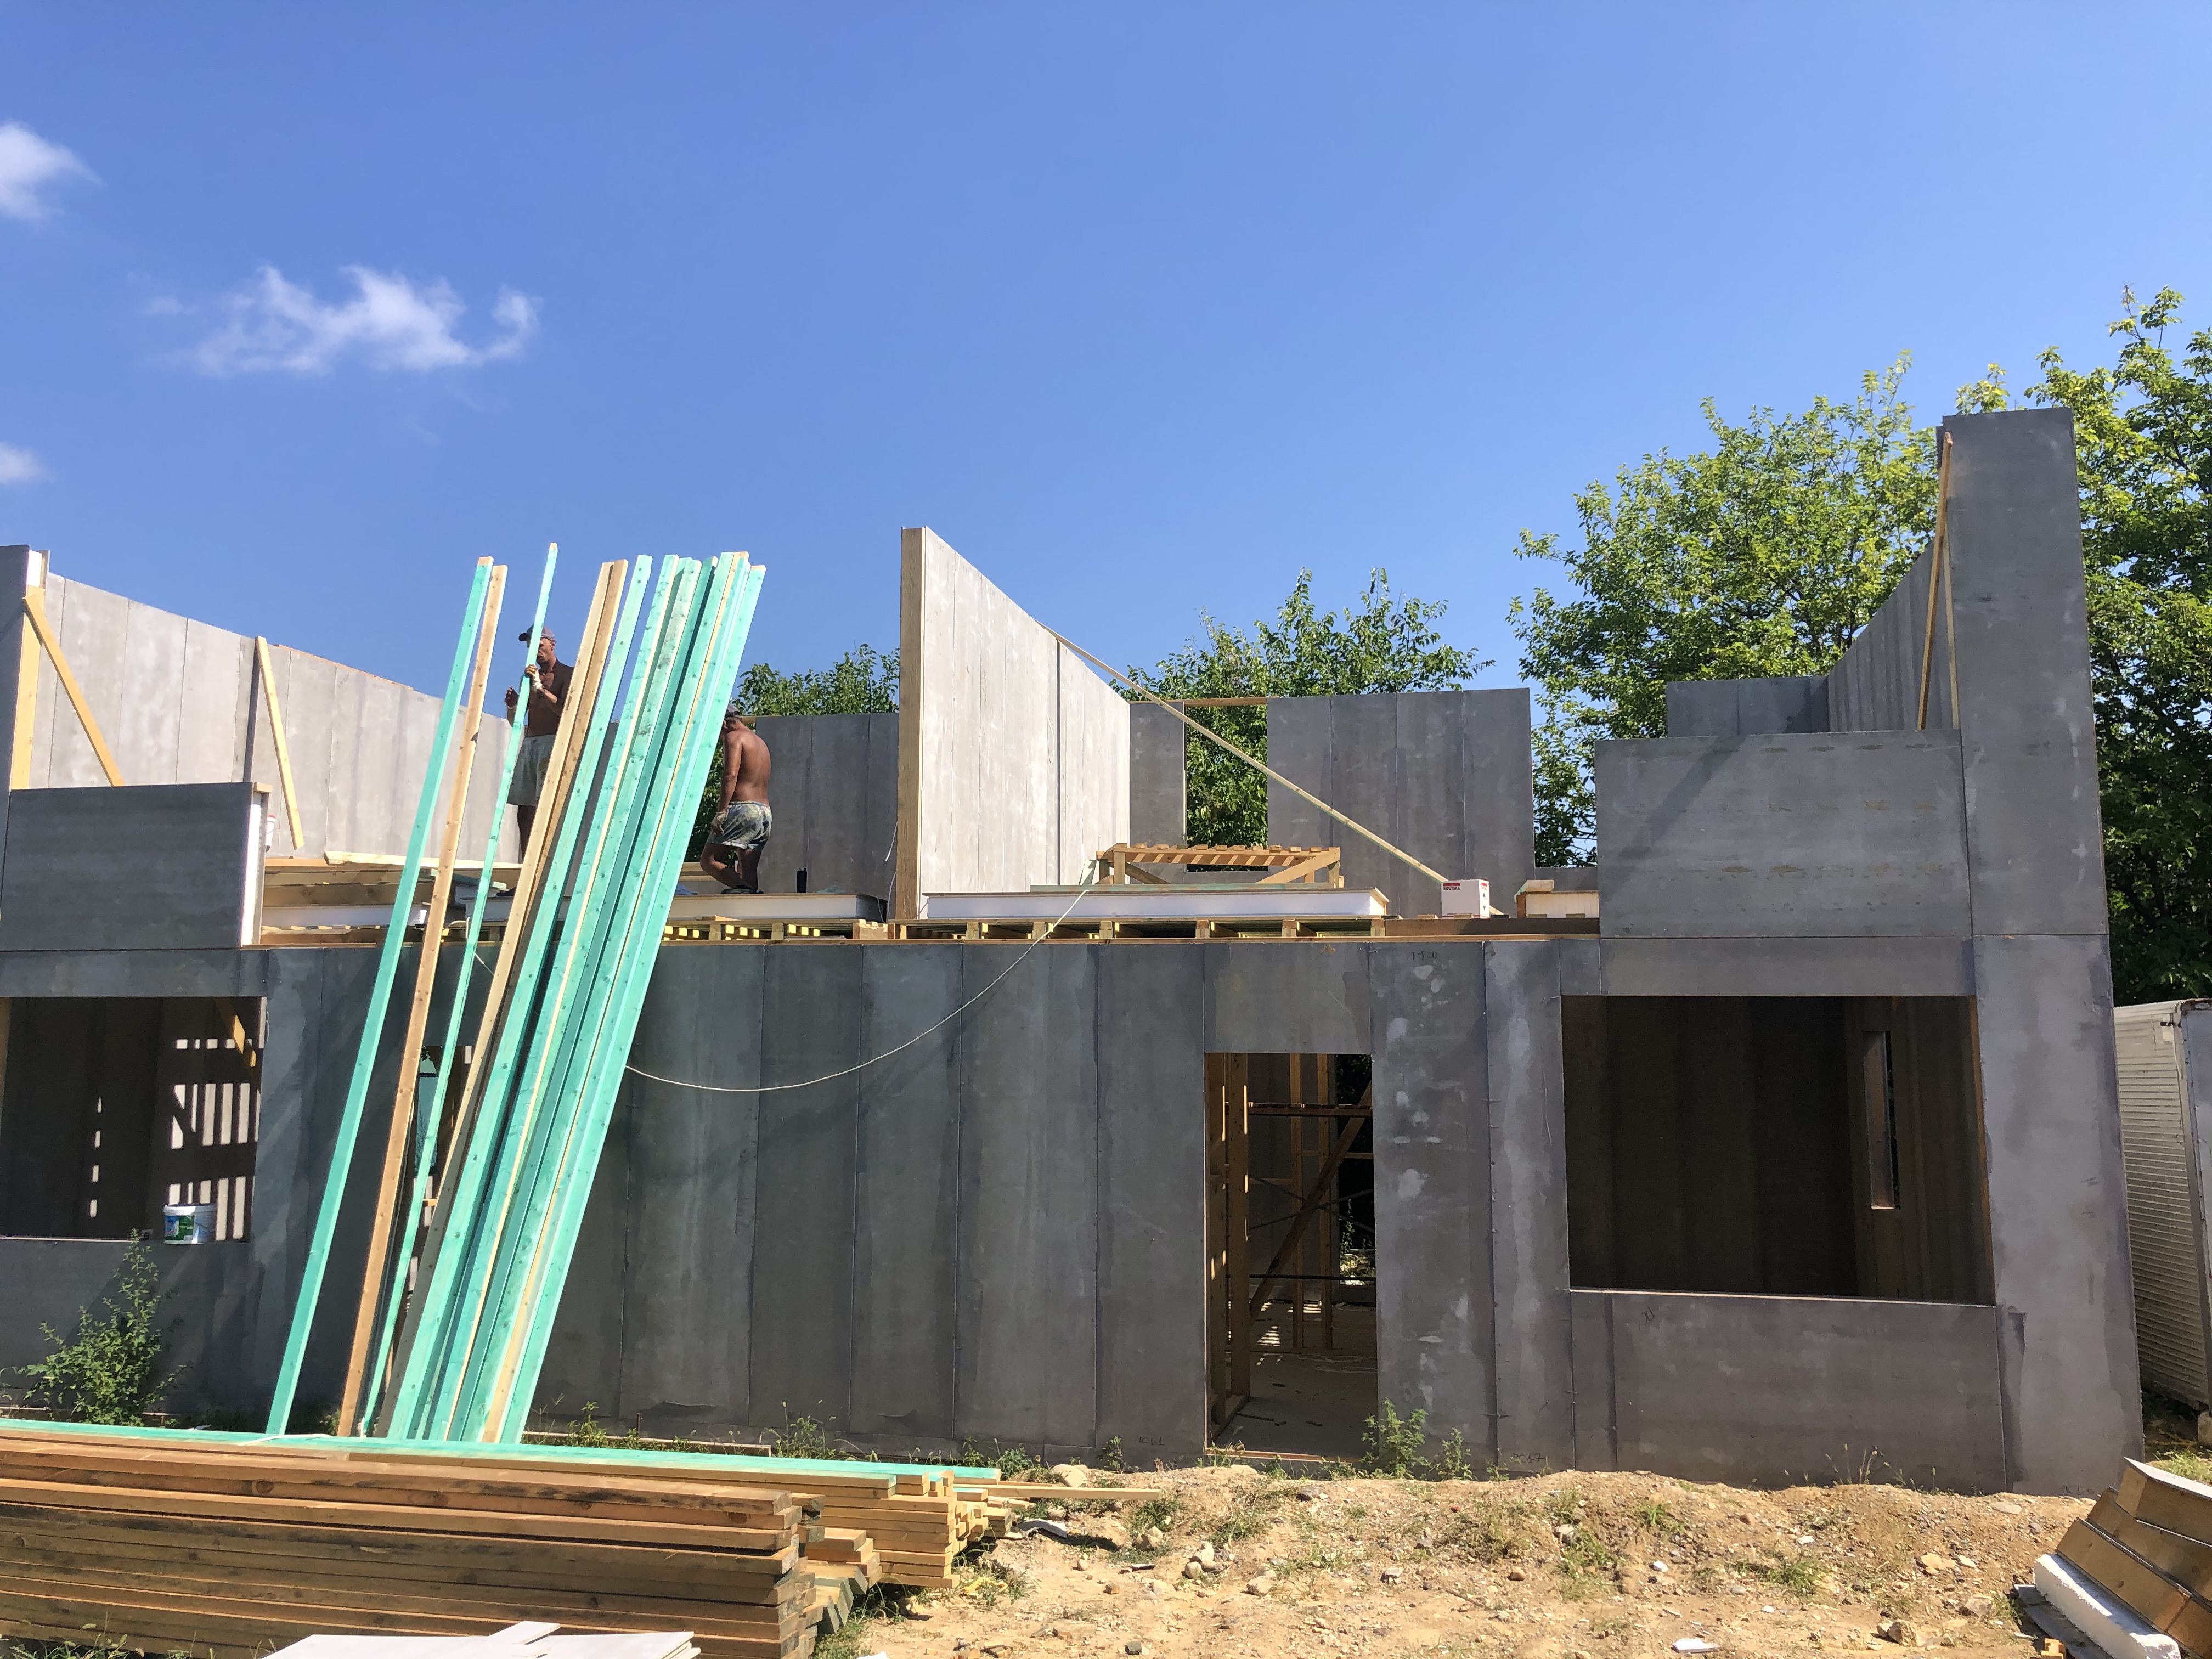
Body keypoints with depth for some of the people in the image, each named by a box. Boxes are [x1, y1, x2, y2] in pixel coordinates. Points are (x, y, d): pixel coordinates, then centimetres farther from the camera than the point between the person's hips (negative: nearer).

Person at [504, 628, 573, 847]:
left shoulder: (568, 674, 3)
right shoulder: (531, 677, 23)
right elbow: (514, 721, 23)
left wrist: (540, 688, -19)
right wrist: (512, 705, 0)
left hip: (552, 742, -7)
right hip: (529, 743, 7)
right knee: (524, 811, -1)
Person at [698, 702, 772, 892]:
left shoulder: (734, 737, -2)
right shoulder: (761, 741, 26)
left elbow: (730, 775, -17)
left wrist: (721, 811, -22)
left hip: (742, 809, -9)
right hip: (765, 814, 9)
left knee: (708, 860, -6)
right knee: (749, 874, 5)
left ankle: (744, 891, -25)